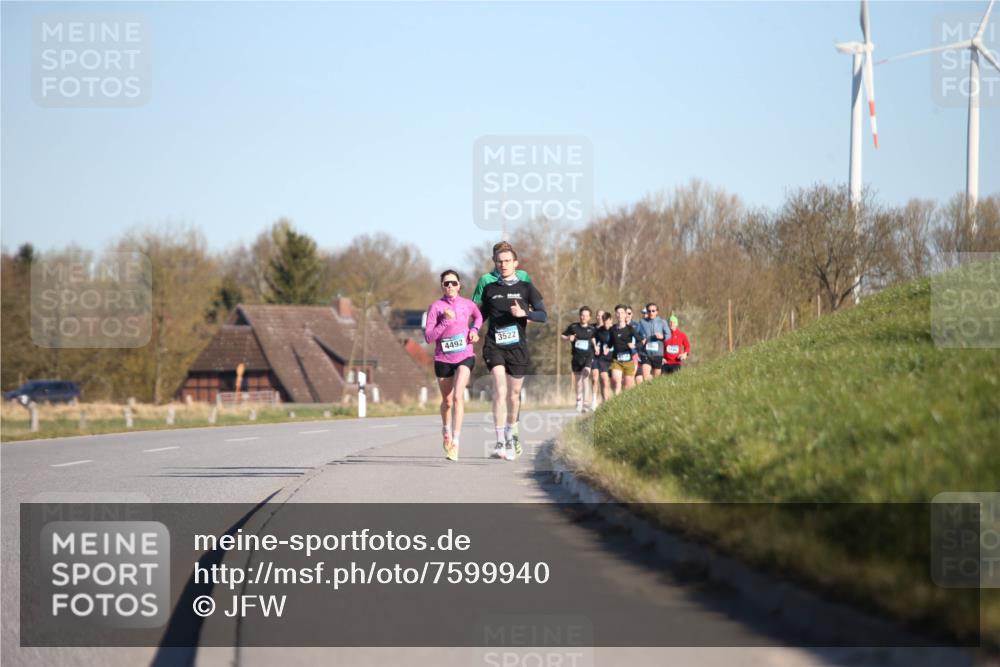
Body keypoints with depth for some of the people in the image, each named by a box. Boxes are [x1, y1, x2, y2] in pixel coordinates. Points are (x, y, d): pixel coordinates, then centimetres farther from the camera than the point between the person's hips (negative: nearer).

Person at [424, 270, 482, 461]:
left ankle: (455, 443, -22)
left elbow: (478, 317, 23)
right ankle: (446, 429, 47)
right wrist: (446, 321, -22)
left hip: (465, 357, 0)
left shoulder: (467, 304, -1)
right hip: (443, 359, 1)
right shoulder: (436, 307, -7)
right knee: (447, 401, 15)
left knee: (458, 396, -20)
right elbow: (428, 337, -12)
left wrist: (474, 330, 3)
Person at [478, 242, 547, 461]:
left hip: (517, 346, 0)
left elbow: (543, 315, -1)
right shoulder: (489, 289, 10)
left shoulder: (526, 288, 5)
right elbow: (481, 315, 21)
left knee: (514, 394, 9)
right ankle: (500, 442, -23)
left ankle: (511, 435, 34)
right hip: (494, 345, 0)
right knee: (500, 390, -18)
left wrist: (524, 313, -18)